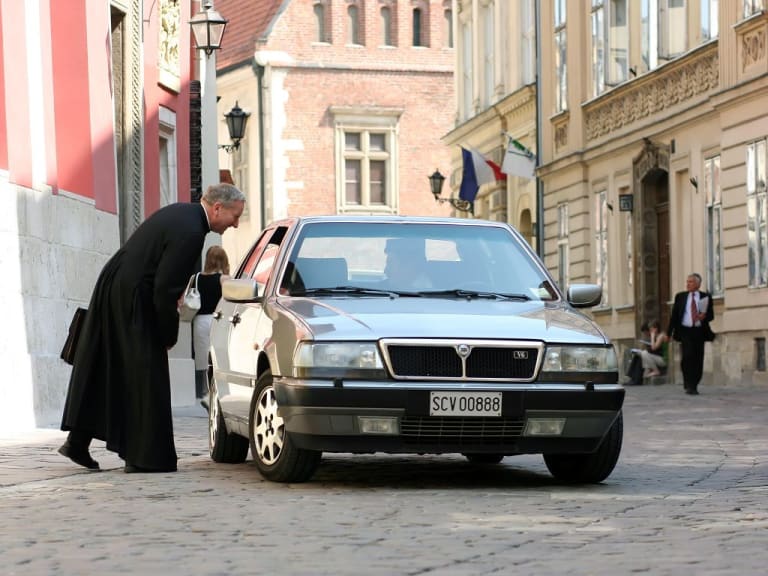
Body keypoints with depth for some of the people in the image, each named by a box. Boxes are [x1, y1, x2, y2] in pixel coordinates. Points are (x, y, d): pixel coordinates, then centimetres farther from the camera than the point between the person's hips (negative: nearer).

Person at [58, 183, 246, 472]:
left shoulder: (181, 212, 10)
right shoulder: (189, 232, -20)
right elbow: (165, 289, -20)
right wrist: (169, 335, -9)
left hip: (110, 289, 10)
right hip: (131, 302, -10)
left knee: (98, 372, 16)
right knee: (146, 377, -1)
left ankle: (77, 442, 24)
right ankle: (144, 456, 4)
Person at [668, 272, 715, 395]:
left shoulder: (706, 297, 8)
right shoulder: (680, 297, 10)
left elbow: (711, 315, 7)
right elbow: (674, 315, 9)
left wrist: (704, 316, -16)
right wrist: (669, 333, 3)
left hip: (699, 331, 0)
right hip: (685, 331, 0)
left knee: (698, 360, 0)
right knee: (687, 356, -15)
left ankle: (694, 386, 12)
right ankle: (689, 385, -10)